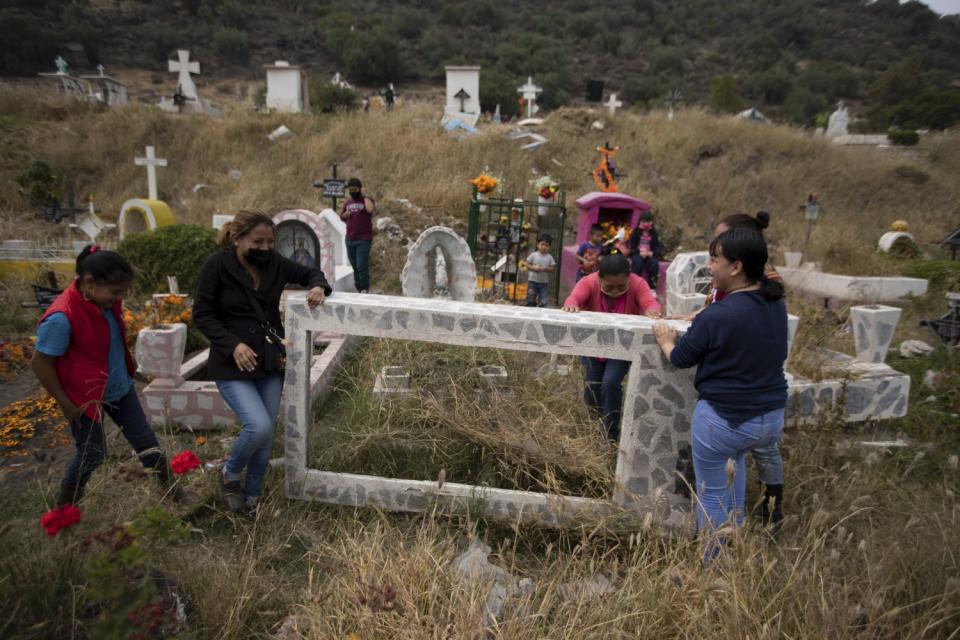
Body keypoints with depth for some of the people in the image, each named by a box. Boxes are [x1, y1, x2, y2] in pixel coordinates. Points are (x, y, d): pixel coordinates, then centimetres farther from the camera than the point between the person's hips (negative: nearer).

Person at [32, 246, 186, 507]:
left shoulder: (107, 301, -7)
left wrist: (128, 363, 16)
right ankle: (64, 507, 33)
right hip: (85, 396, -7)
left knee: (144, 438, 14)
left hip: (120, 387, 7)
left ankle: (170, 487, 29)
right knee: (92, 454, 8)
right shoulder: (62, 317, -30)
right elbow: (41, 364, -21)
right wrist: (66, 404, -16)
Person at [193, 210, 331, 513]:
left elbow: (309, 272, 13)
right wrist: (233, 344, -20)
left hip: (270, 363, 5)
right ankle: (230, 474, 14)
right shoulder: (216, 266, -12)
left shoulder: (274, 262, -1)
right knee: (259, 427, -18)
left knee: (266, 434, 8)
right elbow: (202, 314, -8)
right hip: (233, 364, -4)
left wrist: (318, 286, -11)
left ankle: (252, 496, 30)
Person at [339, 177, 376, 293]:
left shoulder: (366, 199, -5)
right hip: (350, 239, 6)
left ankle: (365, 290, -2)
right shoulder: (347, 202, 11)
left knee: (362, 266, -11)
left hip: (364, 239, -6)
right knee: (354, 266, 11)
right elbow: (341, 217, 22)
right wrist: (345, 215, -1)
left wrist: (365, 196, -16)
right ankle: (358, 289, 21)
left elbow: (371, 209, -29)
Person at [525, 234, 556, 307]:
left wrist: (545, 268, -16)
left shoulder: (550, 257, 0)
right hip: (532, 280, 0)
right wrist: (534, 268, -16)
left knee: (543, 302, -2)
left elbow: (553, 268, 0)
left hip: (544, 282, 0)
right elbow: (527, 265, 1)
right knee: (531, 299, 6)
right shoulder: (533, 255, -2)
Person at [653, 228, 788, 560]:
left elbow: (680, 359, -8)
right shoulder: (776, 302, -1)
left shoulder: (717, 316, -24)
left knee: (711, 492, 13)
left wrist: (666, 340, 13)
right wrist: (697, 320, 13)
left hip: (724, 420, -7)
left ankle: (711, 556, 30)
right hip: (773, 419, 8)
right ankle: (736, 526, 47)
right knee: (735, 452, 37)